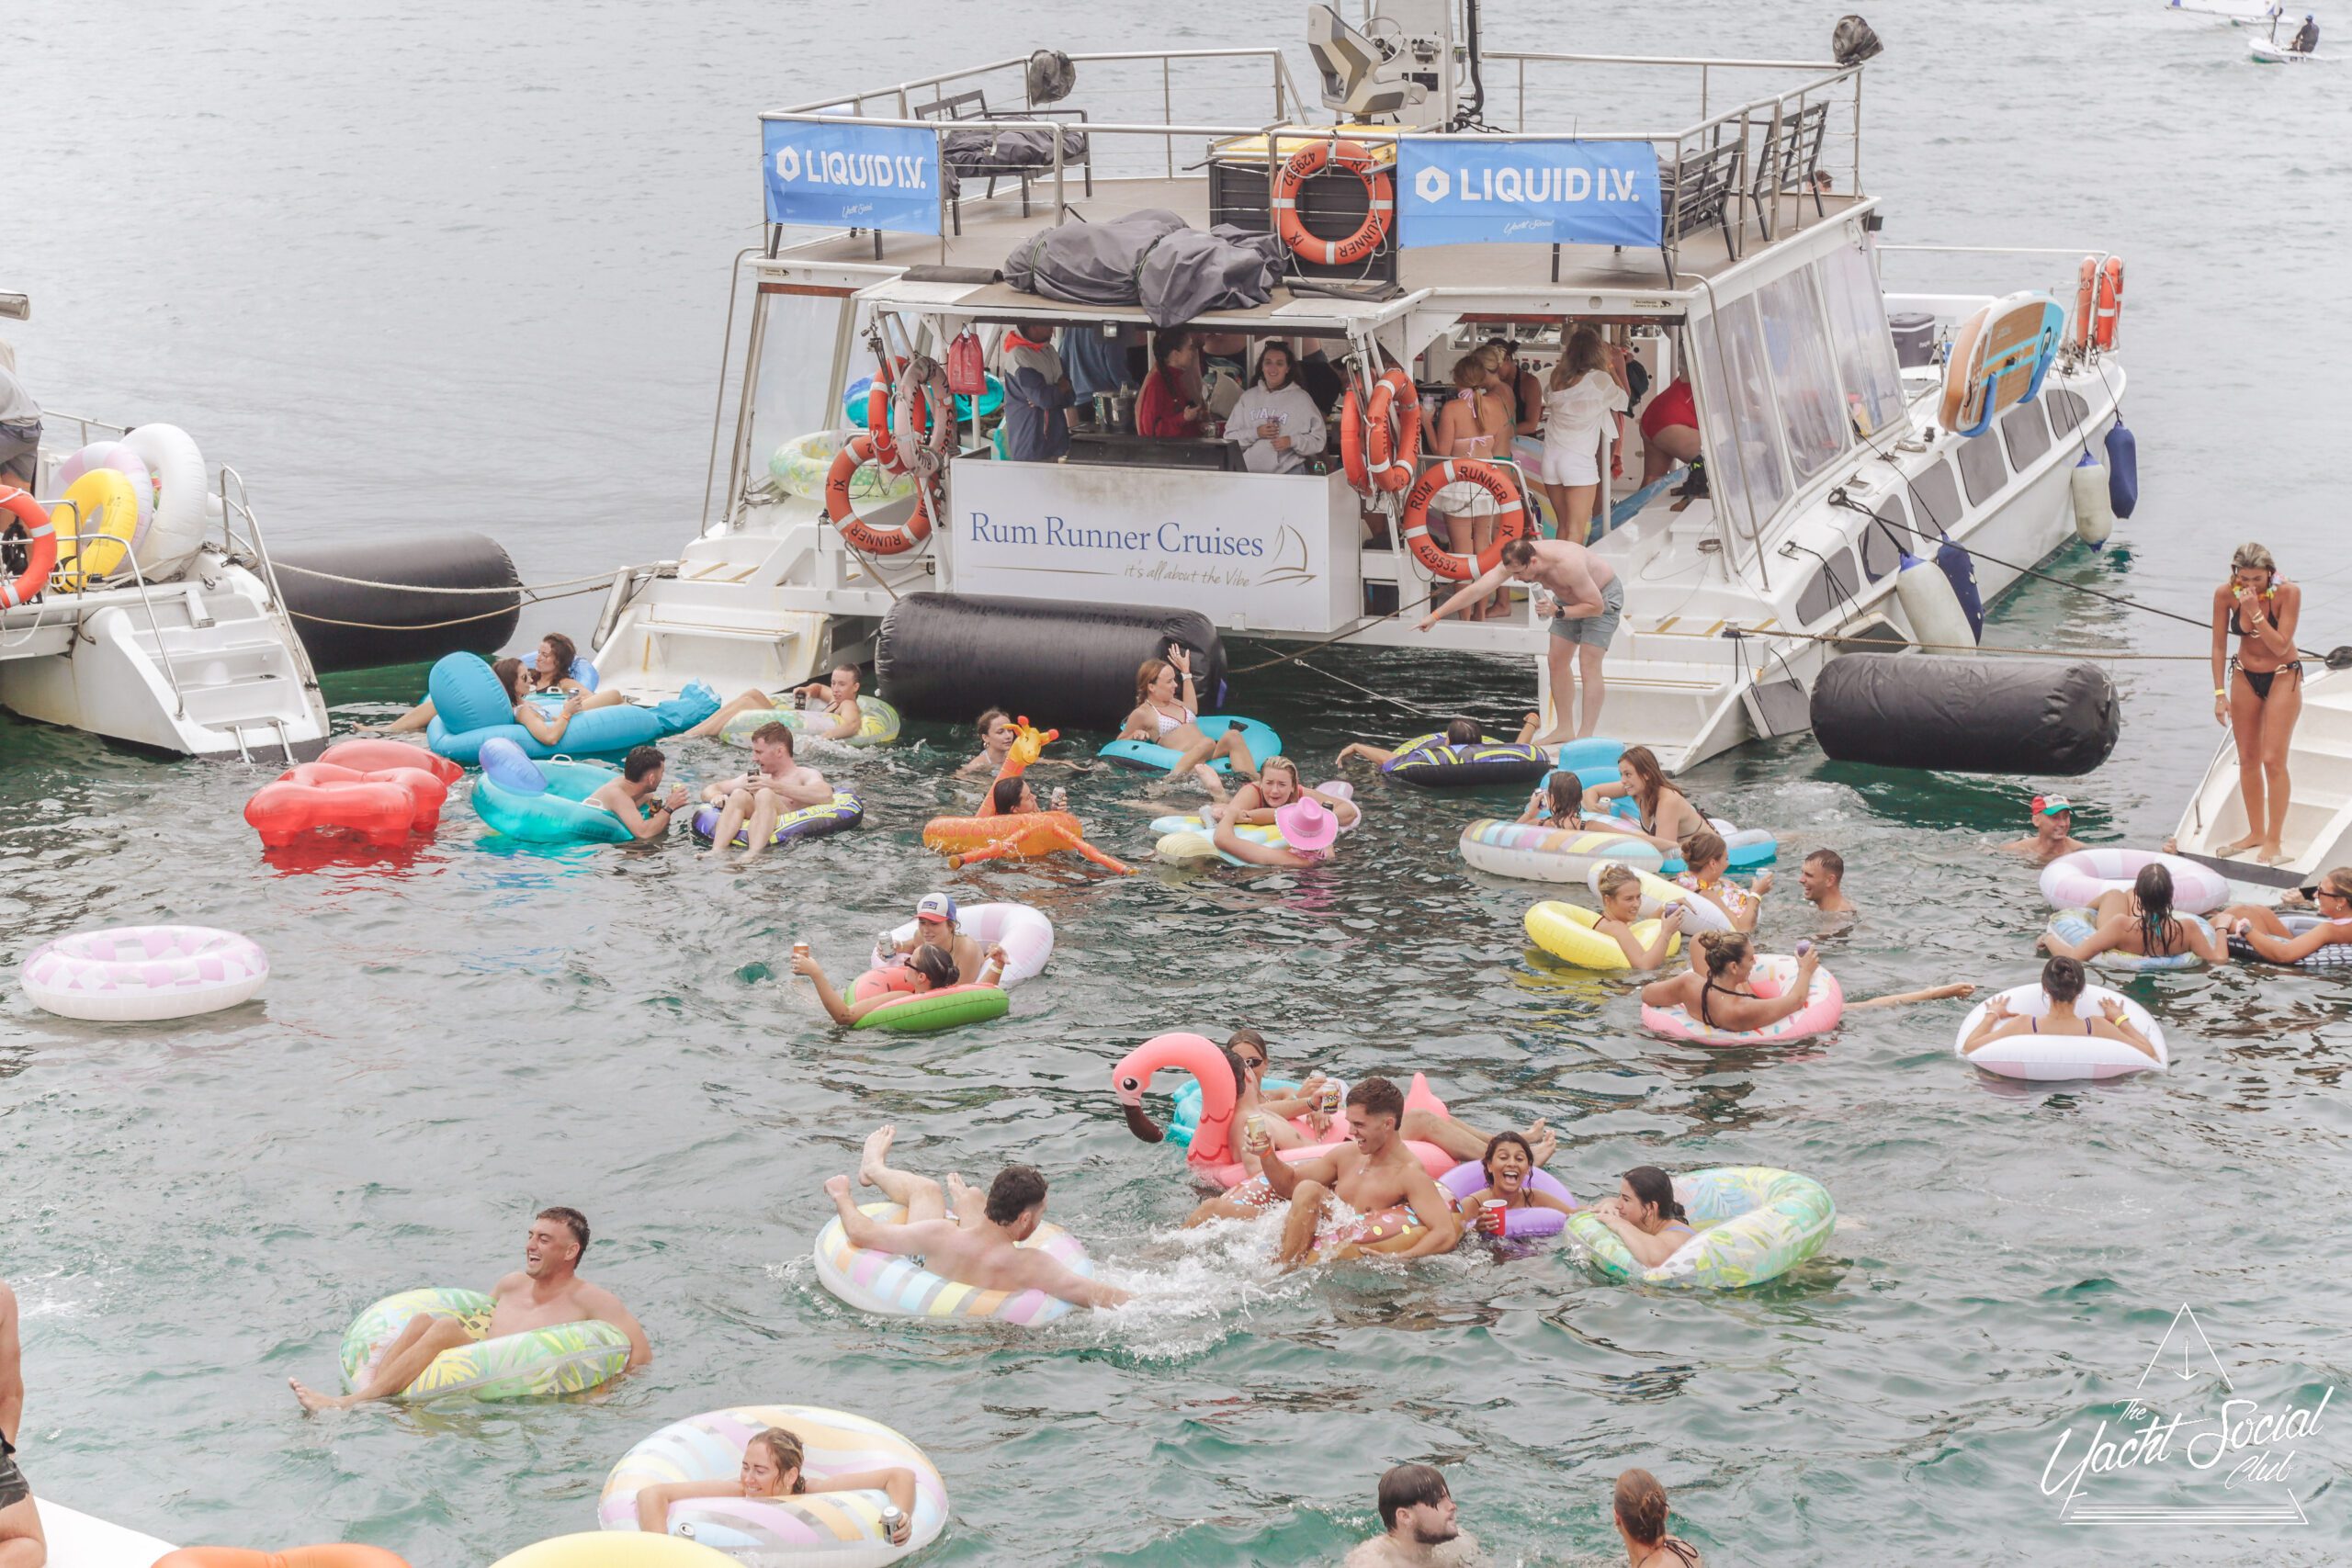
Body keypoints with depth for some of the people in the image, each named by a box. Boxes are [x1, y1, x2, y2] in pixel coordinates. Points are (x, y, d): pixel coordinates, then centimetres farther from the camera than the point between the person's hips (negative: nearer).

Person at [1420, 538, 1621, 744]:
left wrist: (1558, 612, -39)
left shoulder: (1567, 565, -41)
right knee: (1556, 661, 7)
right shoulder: (1515, 561, -23)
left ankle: (1585, 737, -13)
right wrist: (1435, 616, -24)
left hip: (1603, 597, -7)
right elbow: (1476, 590, -22)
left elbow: (1596, 607, -30)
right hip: (1571, 599, 7)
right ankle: (1564, 730, 19)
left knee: (1589, 665, -14)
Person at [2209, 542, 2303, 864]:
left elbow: (2281, 646, -24)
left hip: (2283, 677, -4)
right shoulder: (2225, 595, -14)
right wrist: (2220, 693, -6)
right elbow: (2219, 646, -5)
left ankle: (2273, 841, -2)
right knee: (2247, 759, 9)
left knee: (2273, 760, -9)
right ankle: (2255, 832, 23)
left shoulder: (2288, 593, -22)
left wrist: (2255, 612, -33)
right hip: (2245, 677, 4)